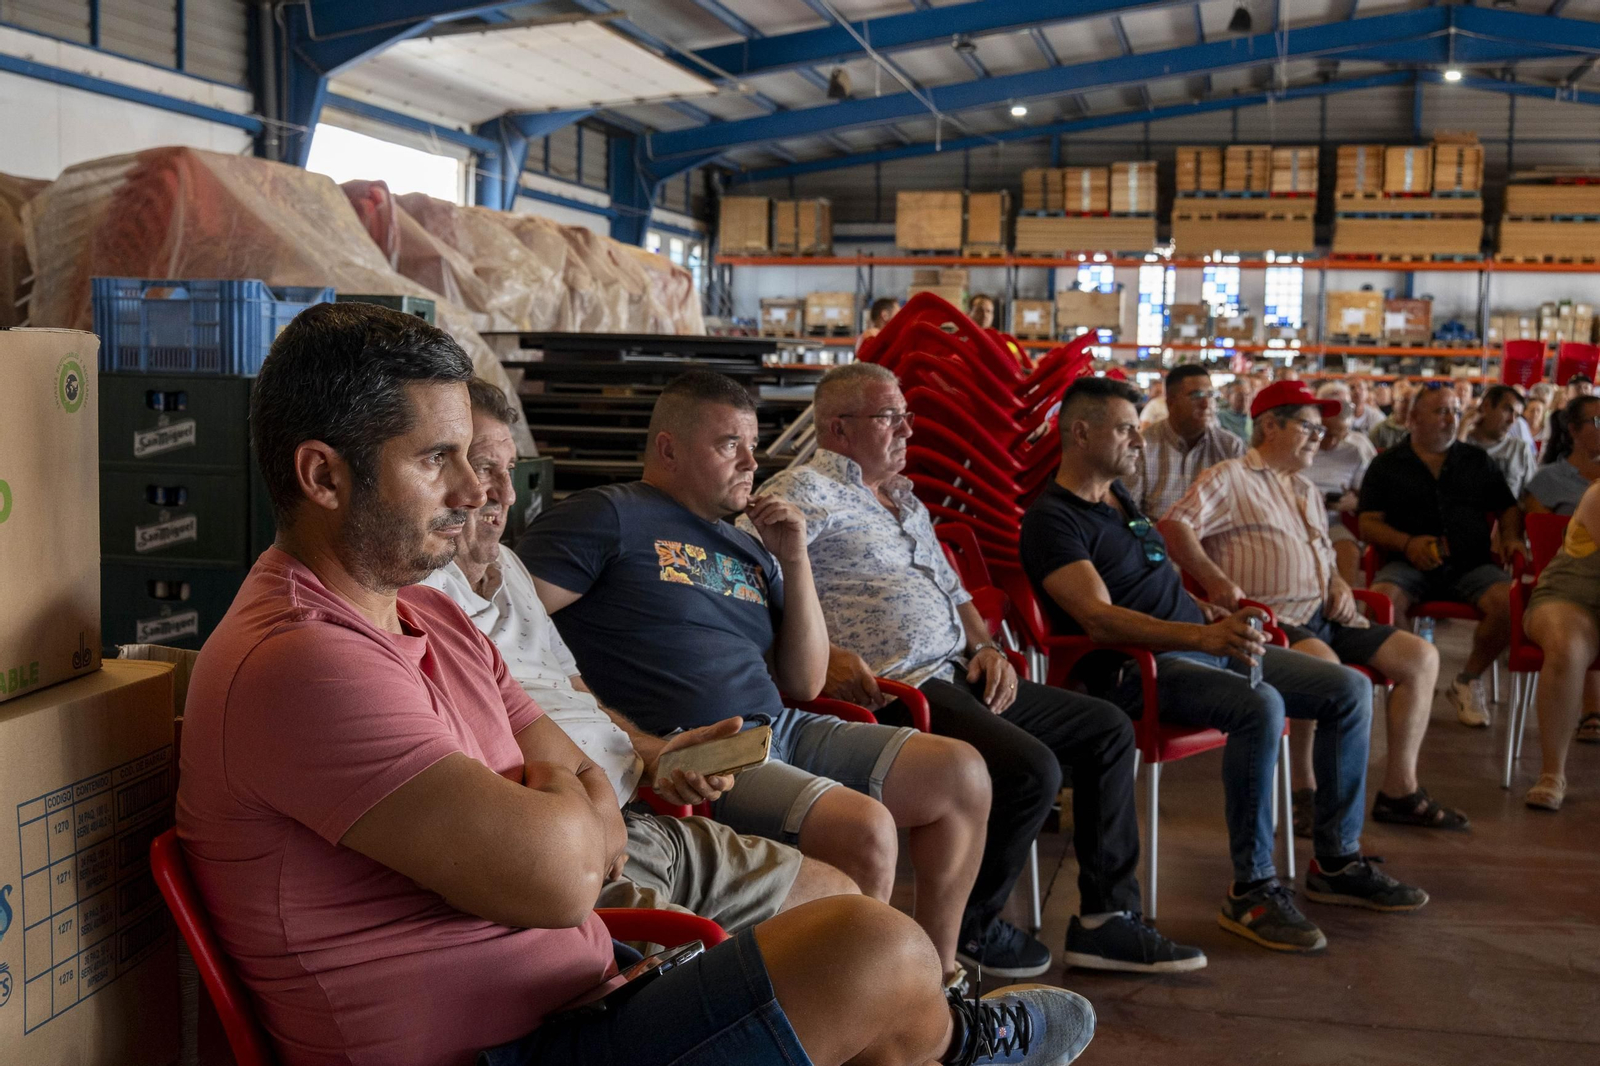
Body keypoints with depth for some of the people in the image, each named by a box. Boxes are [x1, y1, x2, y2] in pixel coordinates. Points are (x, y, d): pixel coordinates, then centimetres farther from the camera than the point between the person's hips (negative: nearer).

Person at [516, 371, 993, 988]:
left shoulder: (748, 549, 22)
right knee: (863, 827, -28)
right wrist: (633, 740, -16)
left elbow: (805, 683, 19)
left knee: (961, 775, 0)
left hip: (779, 729, 8)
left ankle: (938, 979, 12)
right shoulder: (612, 517, 0)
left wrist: (794, 562, 8)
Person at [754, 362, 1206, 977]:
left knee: (1108, 729, 8)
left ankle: (1106, 919, 13)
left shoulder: (905, 500, 25)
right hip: (891, 691, -10)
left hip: (957, 678, 10)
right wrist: (824, 656, -28)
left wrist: (986, 646, 11)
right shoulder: (803, 493, -5)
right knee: (1032, 767, -27)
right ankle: (967, 929, -3)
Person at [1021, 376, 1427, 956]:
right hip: (1140, 668, -9)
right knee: (1261, 705, -35)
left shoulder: (1118, 495, 18)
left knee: (1350, 689, 1)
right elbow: (1098, 617, -25)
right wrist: (1202, 635, -36)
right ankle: (1251, 890, -23)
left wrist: (1210, 612, 14)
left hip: (1204, 642, 10)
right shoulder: (1052, 518, -12)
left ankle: (1336, 861, 11)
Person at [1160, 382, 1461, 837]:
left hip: (1323, 616, 9)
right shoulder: (1230, 479, 1)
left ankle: (1399, 791, 0)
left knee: (1421, 656, -3)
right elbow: (1175, 526, -14)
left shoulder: (1307, 490, 28)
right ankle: (1306, 792, -21)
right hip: (1272, 618, -9)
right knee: (1323, 662, -38)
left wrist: (1339, 584, 13)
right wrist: (1215, 580, -26)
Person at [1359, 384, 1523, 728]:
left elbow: (1508, 508, 25)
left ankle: (1468, 681, -5)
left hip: (1471, 565, 2)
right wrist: (1407, 543, -14)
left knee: (1509, 602, -29)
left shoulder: (1478, 461, 20)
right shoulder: (1387, 465, 11)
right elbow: (1368, 524, 3)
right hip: (1410, 564, -2)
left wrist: (1511, 538, 3)